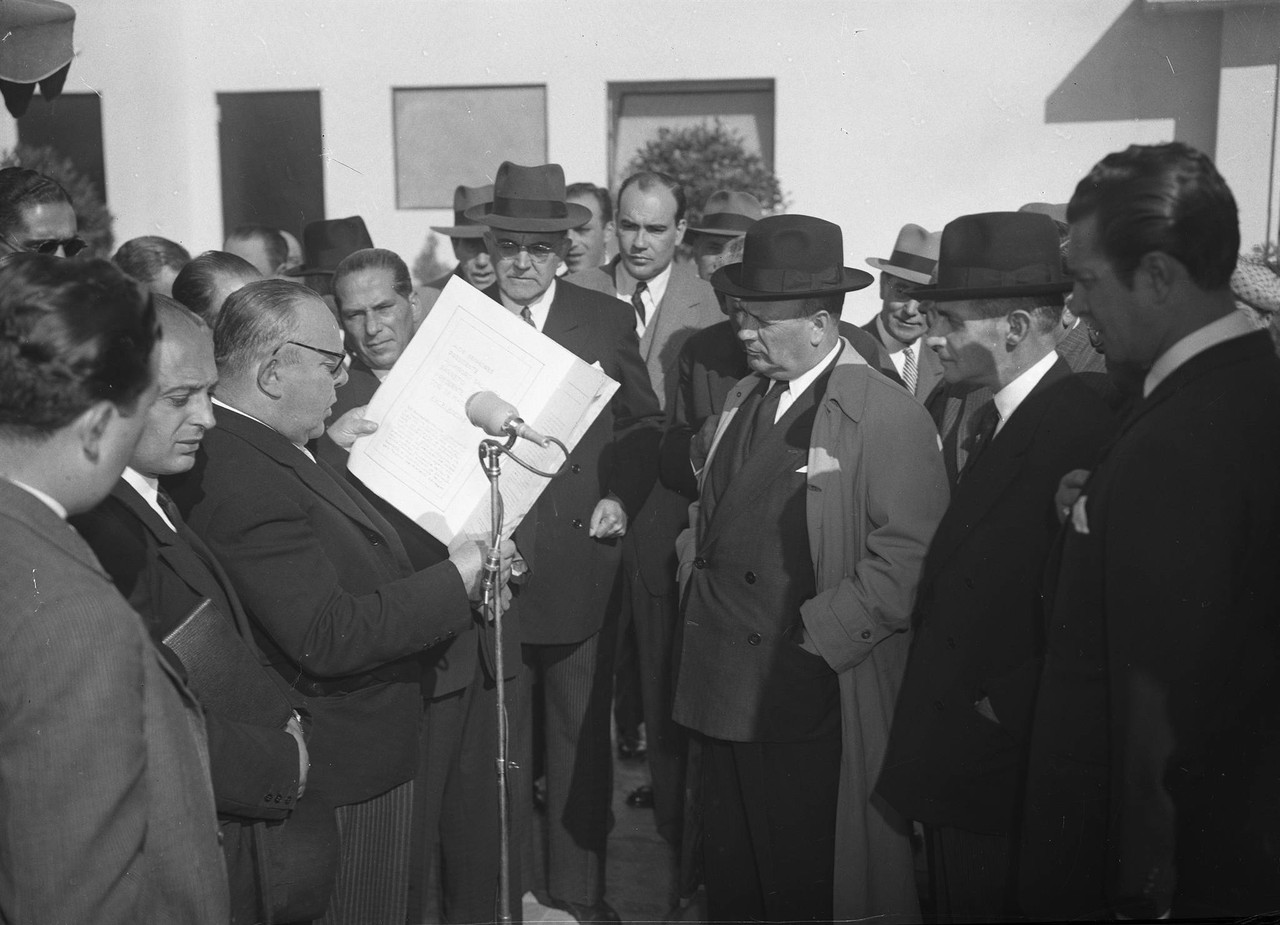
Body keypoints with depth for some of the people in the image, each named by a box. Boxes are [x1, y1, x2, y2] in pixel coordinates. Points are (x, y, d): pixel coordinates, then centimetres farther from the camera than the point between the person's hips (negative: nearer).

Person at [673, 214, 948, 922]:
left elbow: (908, 558, -18)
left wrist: (815, 637, -19)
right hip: (723, 693, 7)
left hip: (811, 703, -7)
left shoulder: (889, 418, -12)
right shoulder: (744, 398, 14)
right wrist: (695, 560, 8)